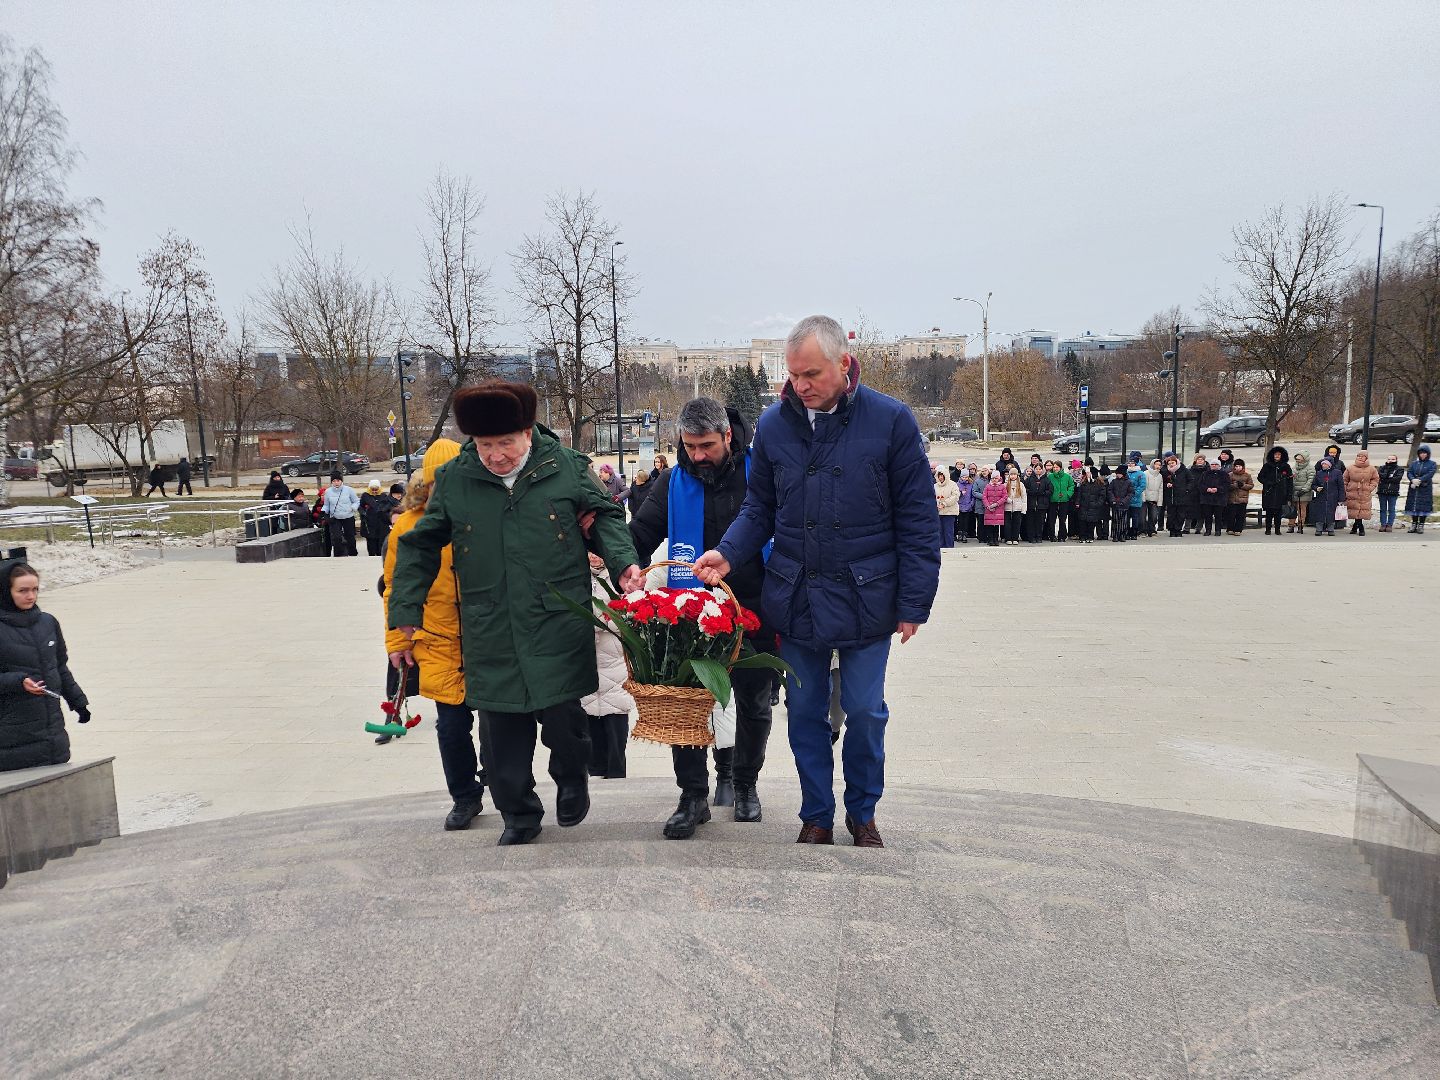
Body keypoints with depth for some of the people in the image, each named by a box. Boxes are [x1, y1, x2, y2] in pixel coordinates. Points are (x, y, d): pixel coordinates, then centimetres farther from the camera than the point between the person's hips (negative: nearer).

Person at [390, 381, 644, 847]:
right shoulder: (453, 479, 2)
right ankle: (518, 814, 27)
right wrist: (406, 608, 8)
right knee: (501, 730, 6)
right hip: (490, 635, 2)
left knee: (563, 716, 3)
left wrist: (623, 562, -7)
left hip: (559, 627, -1)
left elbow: (605, 517, 10)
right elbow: (420, 545, 11)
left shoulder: (567, 467, -1)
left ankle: (572, 780, 35)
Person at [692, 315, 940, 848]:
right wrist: (728, 552, -10)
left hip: (865, 599, -2)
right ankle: (816, 816, 30)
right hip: (794, 598, 3)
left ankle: (862, 813, 32)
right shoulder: (773, 424, -1)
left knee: (865, 712, 10)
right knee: (805, 712, 12)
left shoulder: (891, 420, -9)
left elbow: (917, 519, -7)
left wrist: (913, 603, -8)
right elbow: (759, 507, 9)